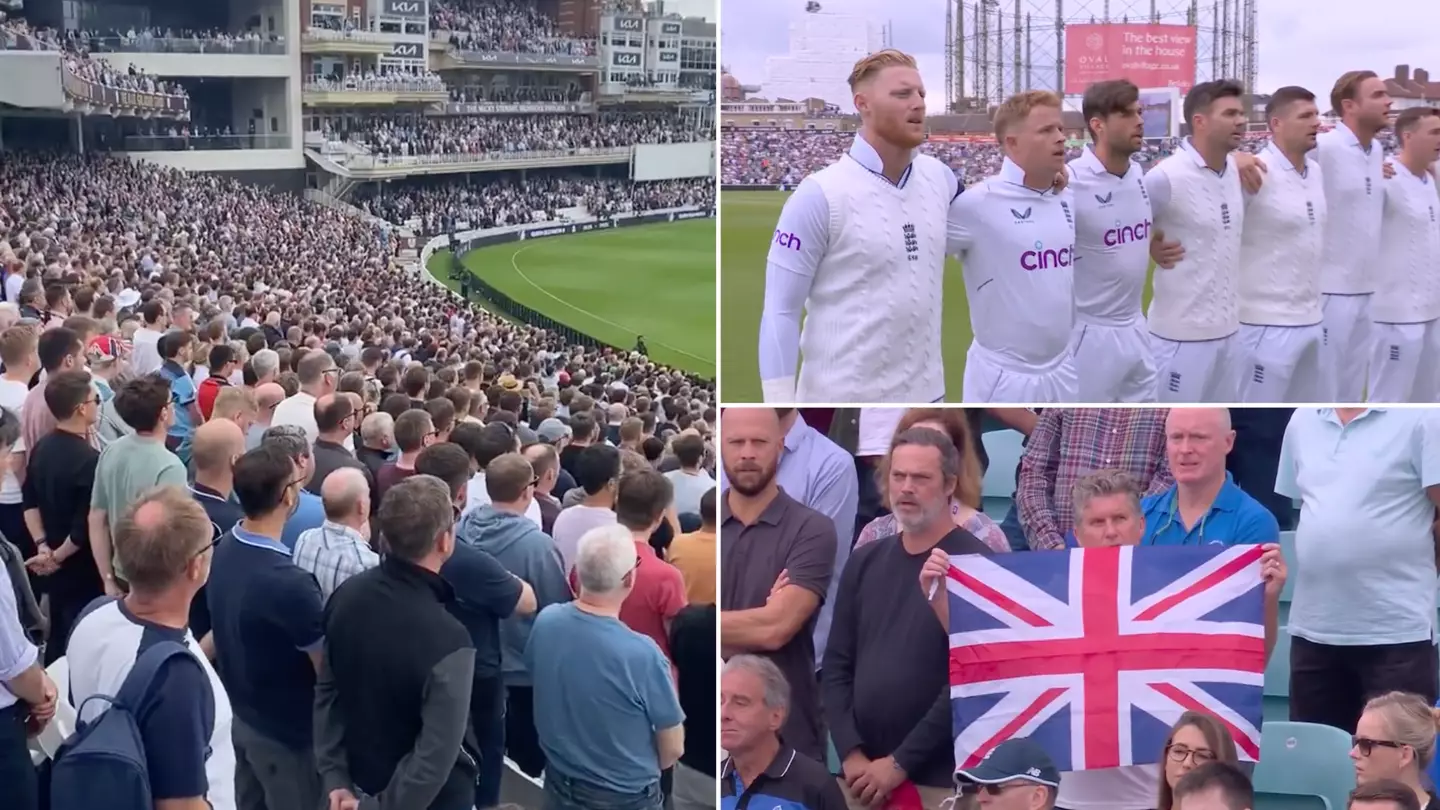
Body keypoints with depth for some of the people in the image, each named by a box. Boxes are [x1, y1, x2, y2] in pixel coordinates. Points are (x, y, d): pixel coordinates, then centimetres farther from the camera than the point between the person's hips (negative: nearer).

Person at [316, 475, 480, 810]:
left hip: (364, 777, 6)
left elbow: (327, 692, -1)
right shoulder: (446, 640, -34)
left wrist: (334, 777, 4)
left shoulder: (348, 595, -11)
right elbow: (437, 756, -29)